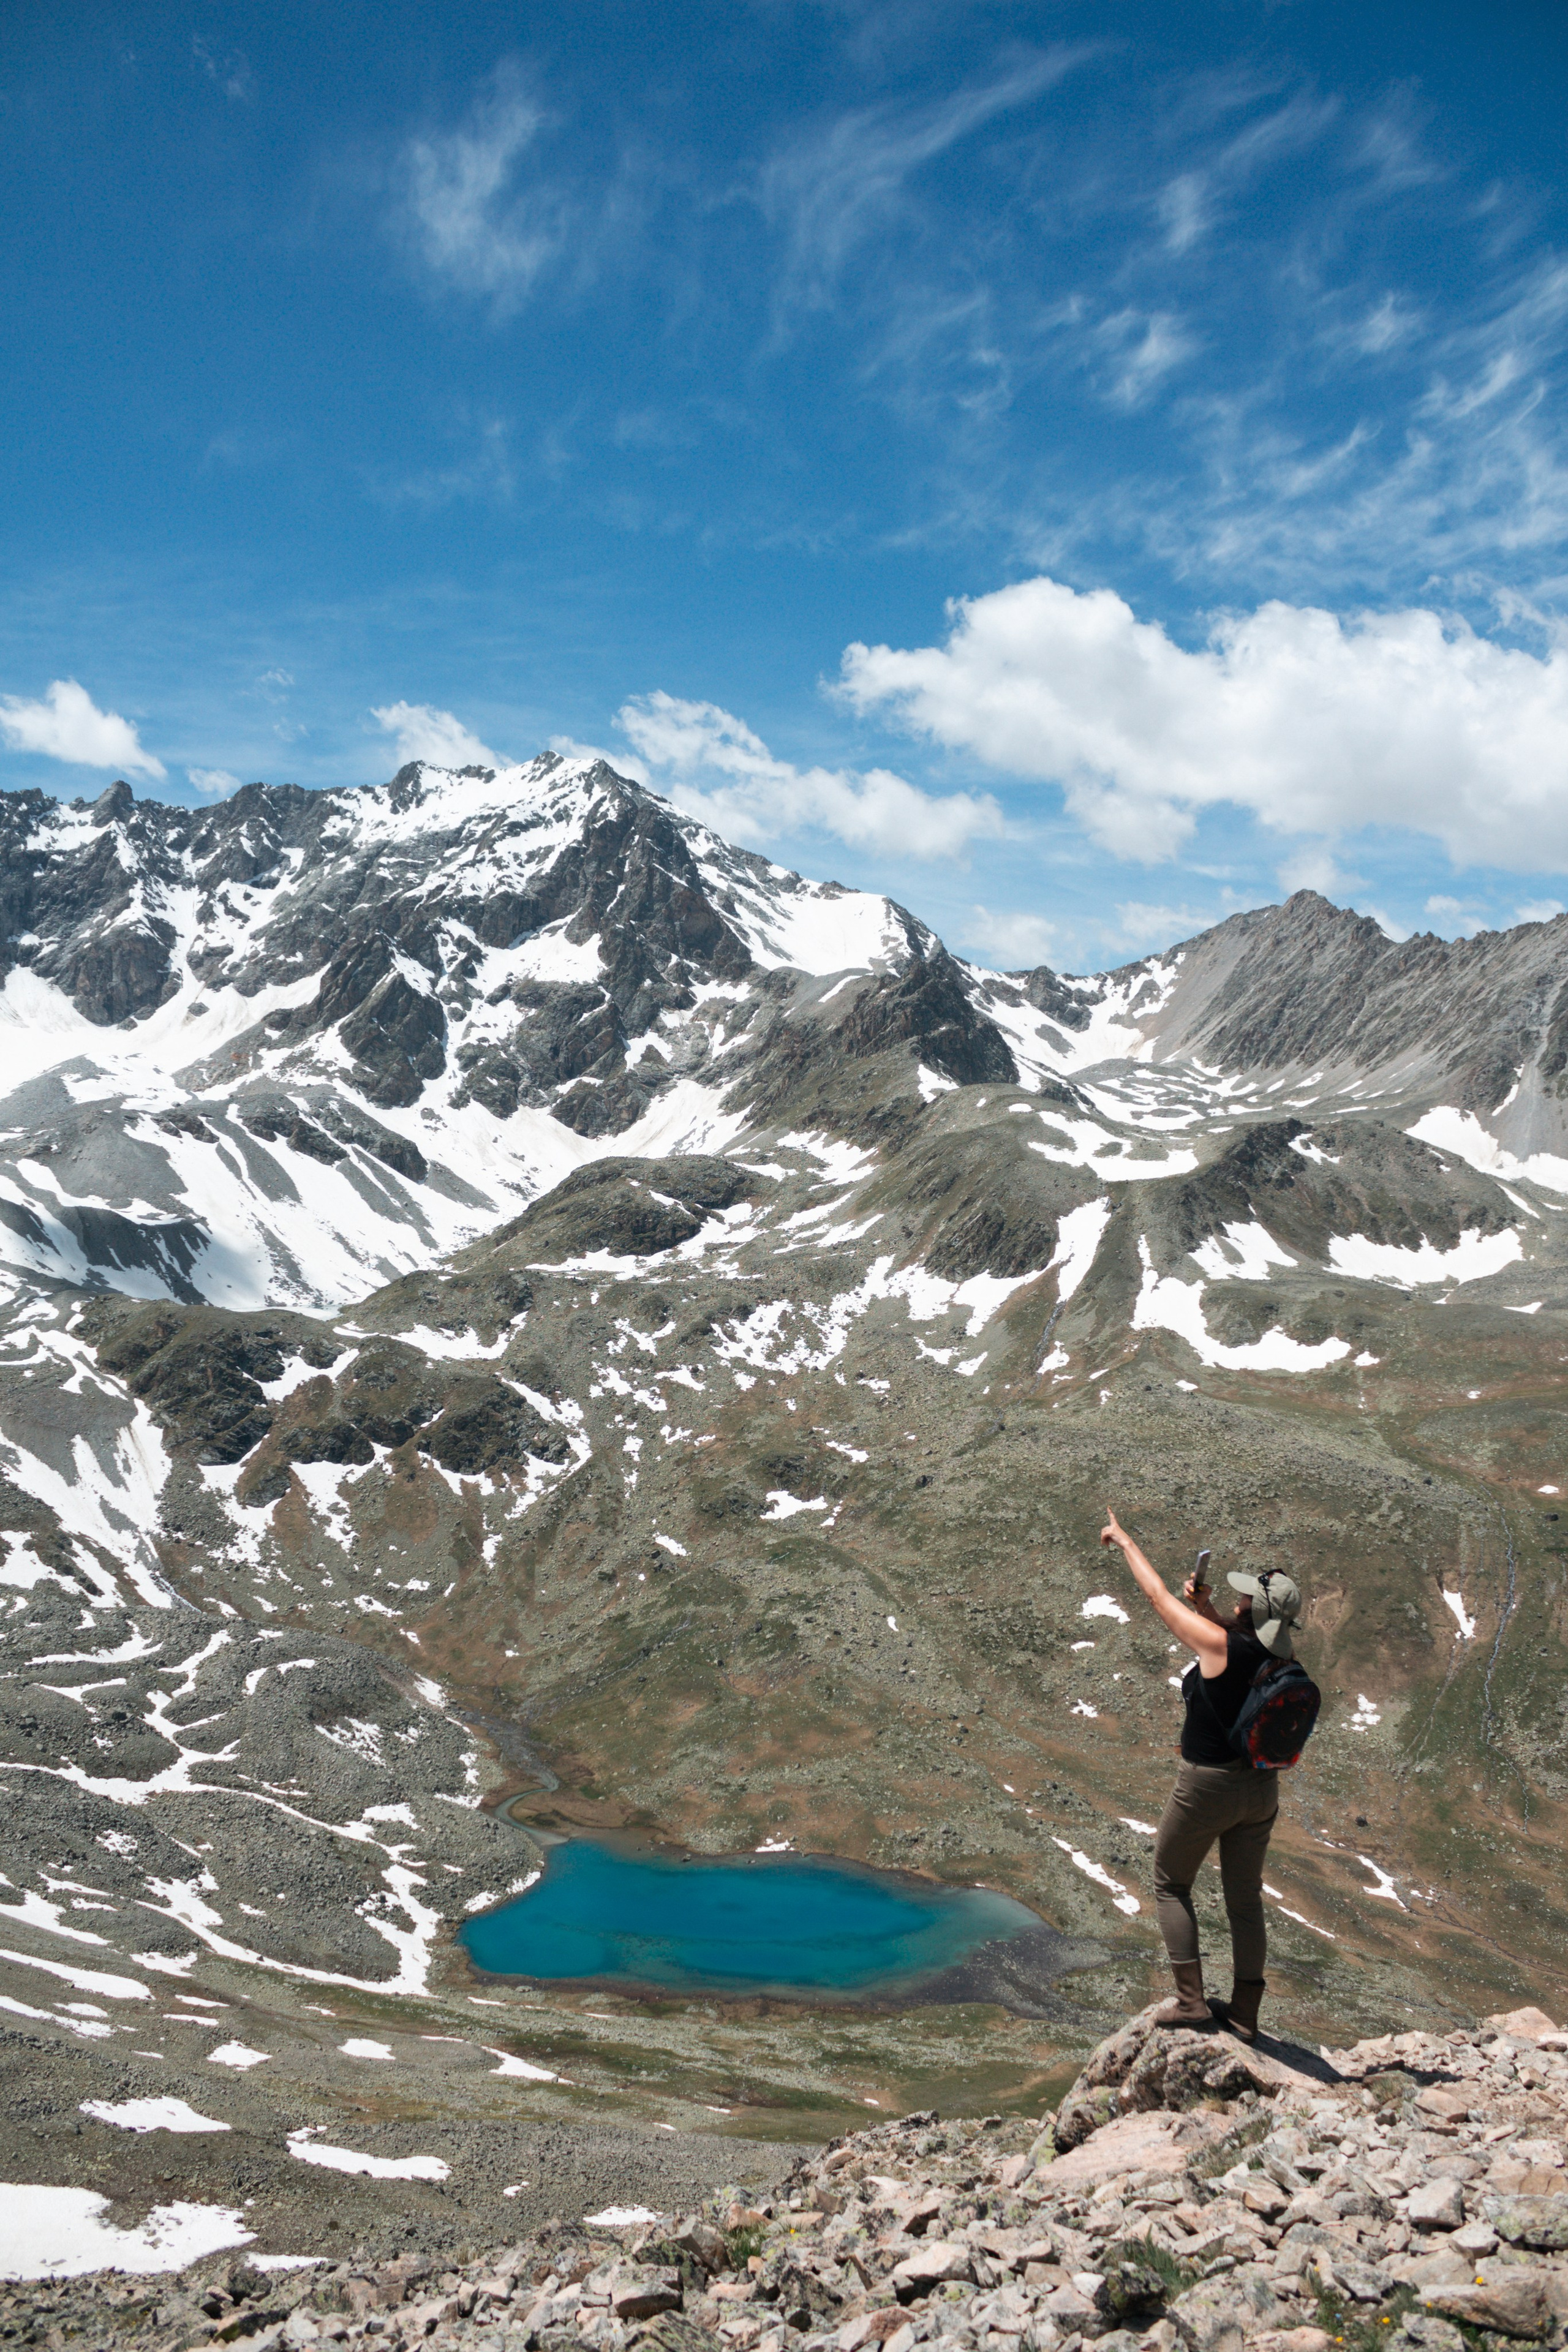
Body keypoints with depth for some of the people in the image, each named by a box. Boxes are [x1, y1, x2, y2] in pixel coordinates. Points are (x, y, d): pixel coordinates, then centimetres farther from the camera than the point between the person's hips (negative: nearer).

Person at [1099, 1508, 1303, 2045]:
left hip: (1208, 1787, -6)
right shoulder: (1281, 1656, -5)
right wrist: (1204, 1604, 4)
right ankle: (1244, 2012, 22)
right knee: (1245, 1897, 16)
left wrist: (1125, 1542, 1)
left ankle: (1190, 2000, 9)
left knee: (1170, 1885, 13)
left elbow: (1159, 1597, -11)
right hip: (1261, 1789, 6)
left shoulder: (1219, 1645, -22)